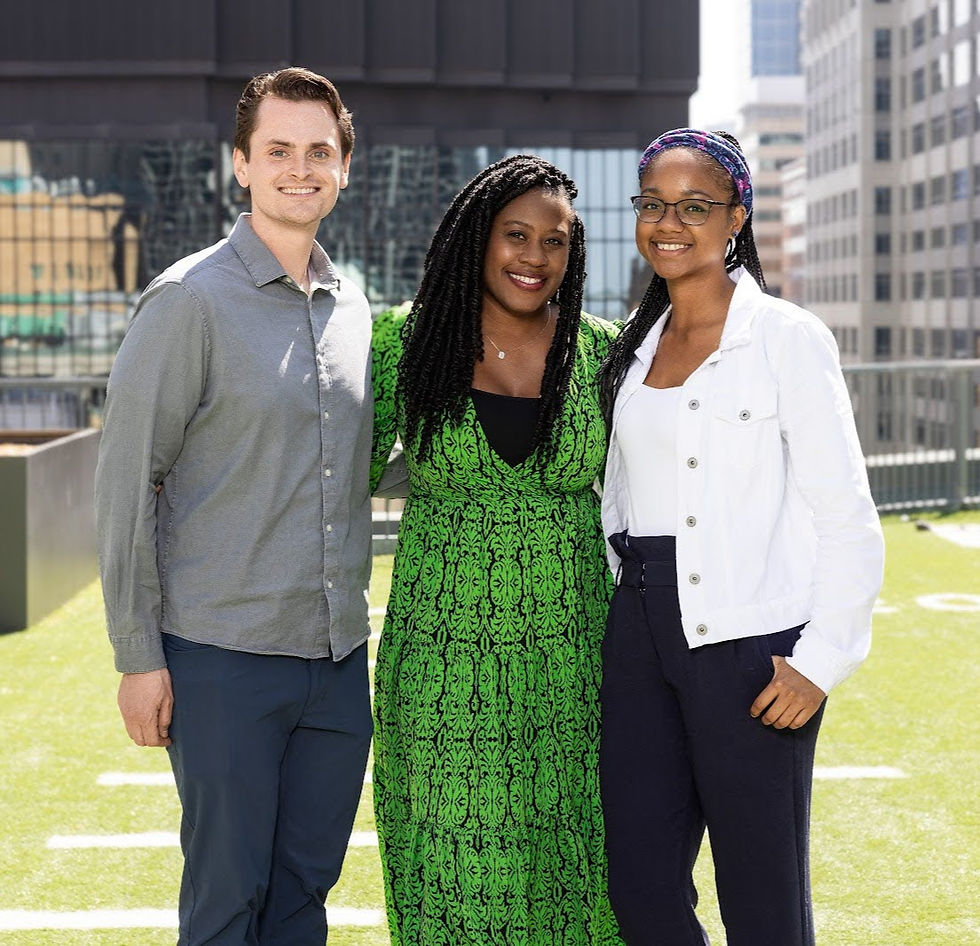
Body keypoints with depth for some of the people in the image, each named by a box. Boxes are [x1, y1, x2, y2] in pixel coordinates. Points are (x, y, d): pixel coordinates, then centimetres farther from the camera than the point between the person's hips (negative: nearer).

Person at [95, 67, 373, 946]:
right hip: (223, 656, -5)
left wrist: (355, 621, 15)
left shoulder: (354, 307, 11)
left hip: (338, 656, 5)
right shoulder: (191, 300, -8)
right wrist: (138, 656, -10)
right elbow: (126, 483, -8)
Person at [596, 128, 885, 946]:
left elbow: (846, 515, -7)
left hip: (748, 641, -6)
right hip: (642, 636, 6)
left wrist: (821, 660, -13)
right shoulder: (635, 349, 13)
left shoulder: (787, 339, -5)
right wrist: (622, 613, 13)